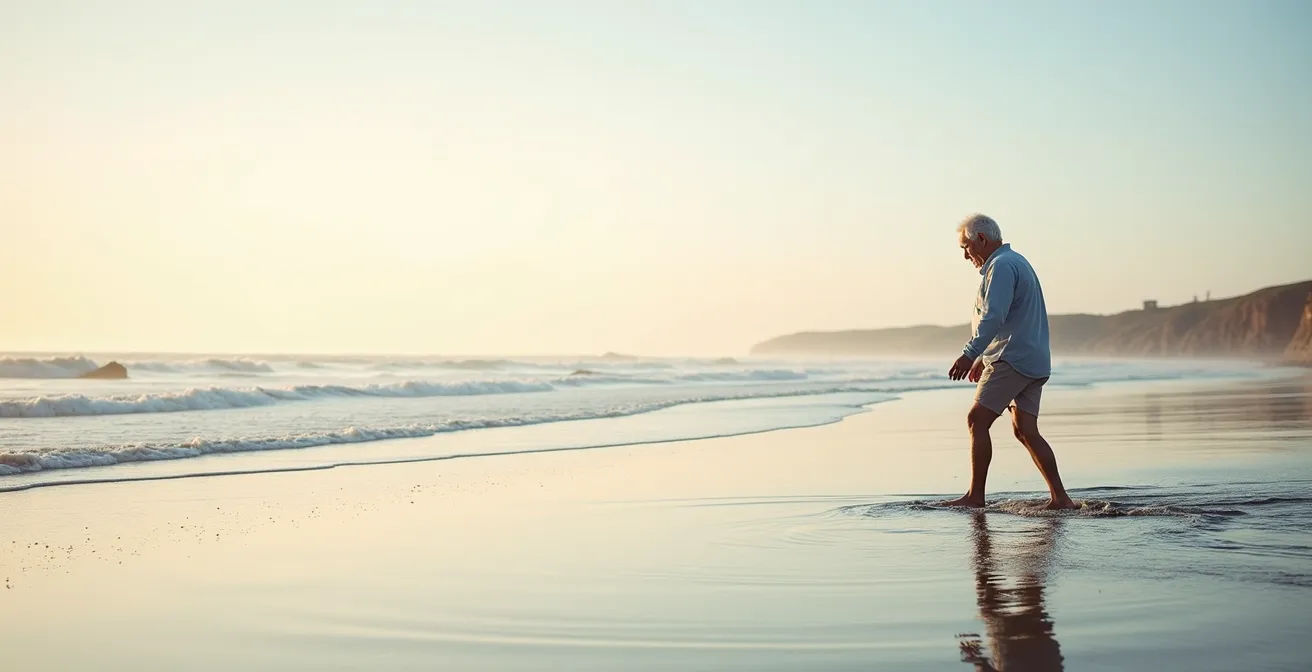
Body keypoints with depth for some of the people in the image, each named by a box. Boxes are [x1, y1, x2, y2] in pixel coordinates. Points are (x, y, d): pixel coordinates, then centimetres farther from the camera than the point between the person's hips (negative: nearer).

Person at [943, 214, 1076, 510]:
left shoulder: (1001, 266, -10)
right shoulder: (1017, 262, 24)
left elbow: (993, 317, -23)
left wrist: (969, 354, -29)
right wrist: (984, 358, 31)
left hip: (1013, 360, -10)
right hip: (1034, 362, 10)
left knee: (977, 419, -7)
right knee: (1025, 430, 5)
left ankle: (975, 495, -6)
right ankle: (1060, 498, 1)